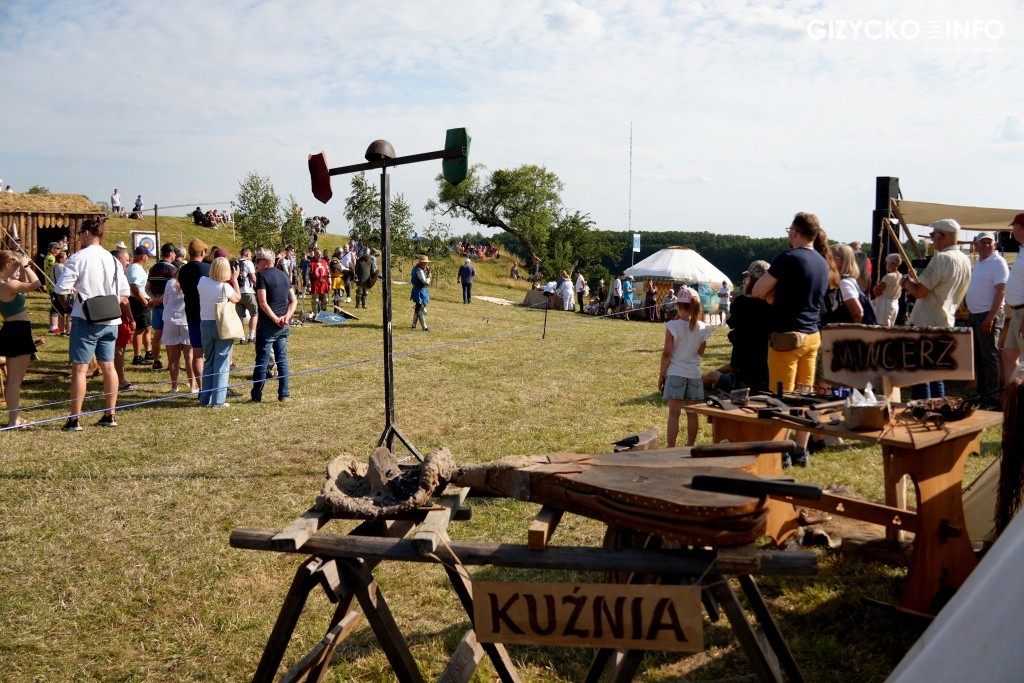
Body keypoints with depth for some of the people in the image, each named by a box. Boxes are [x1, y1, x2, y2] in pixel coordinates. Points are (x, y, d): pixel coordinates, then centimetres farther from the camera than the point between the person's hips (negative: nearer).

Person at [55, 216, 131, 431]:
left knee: (79, 368, -1)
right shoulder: (112, 259, 8)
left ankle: (74, 419, 0)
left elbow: (62, 288, -15)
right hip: (109, 321, 6)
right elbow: (124, 293, 8)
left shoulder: (79, 257, -10)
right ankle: (109, 415, 17)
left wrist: (75, 291, 5)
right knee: (108, 366, 11)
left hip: (86, 319, -6)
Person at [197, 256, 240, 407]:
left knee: (209, 362, 16)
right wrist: (234, 279, 11)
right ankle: (218, 401, 2)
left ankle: (205, 399, 18)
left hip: (205, 324, 4)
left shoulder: (202, 281, -4)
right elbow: (237, 298, 4)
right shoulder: (225, 287, -15)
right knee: (221, 364, 2)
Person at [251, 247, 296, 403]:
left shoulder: (262, 276, -10)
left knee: (262, 360, 2)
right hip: (284, 325, 6)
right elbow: (293, 300, 9)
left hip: (267, 324, -6)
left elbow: (263, 302, -19)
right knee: (282, 359, 11)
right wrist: (286, 317, -3)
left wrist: (275, 319, -14)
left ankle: (256, 395, 9)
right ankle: (284, 394, 11)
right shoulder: (283, 275, 12)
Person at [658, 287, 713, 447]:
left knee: (674, 413, -1)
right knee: (692, 413, 11)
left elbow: (667, 353, -11)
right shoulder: (702, 328, -2)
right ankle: (690, 447, 20)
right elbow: (701, 352, 11)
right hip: (694, 374, 4)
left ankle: (671, 449, -2)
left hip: (675, 373, -3)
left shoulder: (673, 326, -13)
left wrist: (661, 375, -1)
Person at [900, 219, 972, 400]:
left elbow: (919, 292, -20)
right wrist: (915, 283, 17)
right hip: (946, 323, 9)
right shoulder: (965, 261, 12)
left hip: (925, 325, -9)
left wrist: (907, 281, -1)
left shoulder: (941, 258, -17)